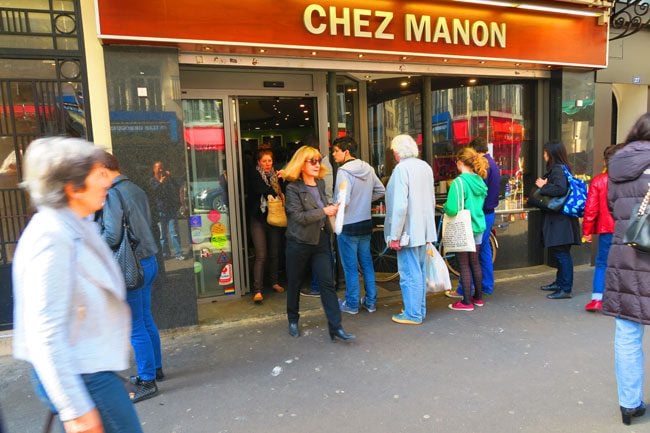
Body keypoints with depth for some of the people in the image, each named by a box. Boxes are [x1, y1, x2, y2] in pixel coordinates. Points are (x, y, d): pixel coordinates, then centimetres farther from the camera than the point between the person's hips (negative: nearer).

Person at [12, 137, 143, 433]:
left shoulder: (75, 227, 8)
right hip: (81, 376, -9)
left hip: (89, 368, 9)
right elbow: (45, 333, -25)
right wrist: (75, 409, -23)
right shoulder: (52, 237, -22)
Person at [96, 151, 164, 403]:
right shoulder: (136, 190, 10)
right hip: (148, 260, 9)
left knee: (136, 327, 1)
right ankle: (155, 368, 33)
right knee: (146, 319, 20)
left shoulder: (112, 195, -17)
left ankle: (147, 381, 12)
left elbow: (112, 236, -22)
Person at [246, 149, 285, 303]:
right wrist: (276, 194, -8)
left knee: (275, 253, 11)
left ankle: (275, 282, 29)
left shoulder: (276, 176, 10)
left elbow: (282, 193, 15)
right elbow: (261, 189, -20)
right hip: (259, 219, -4)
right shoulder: (254, 175, -3)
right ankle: (257, 290, -6)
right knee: (261, 256, -9)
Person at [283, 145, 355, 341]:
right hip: (299, 242, -4)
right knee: (294, 283, 11)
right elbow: (298, 216, -20)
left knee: (327, 283, -2)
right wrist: (324, 211, -20)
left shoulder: (321, 184, 8)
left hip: (321, 240, 5)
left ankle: (335, 326, 0)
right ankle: (293, 320, 30)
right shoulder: (293, 188, -11)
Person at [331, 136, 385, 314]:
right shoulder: (368, 169, 5)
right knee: (367, 263, 15)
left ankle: (351, 304, 16)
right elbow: (381, 191, 13)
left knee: (350, 267, 5)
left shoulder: (344, 172, -18)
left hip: (348, 226, -7)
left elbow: (343, 201, -25)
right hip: (366, 223, 7)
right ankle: (371, 302, 23)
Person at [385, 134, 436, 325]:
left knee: (409, 274, 2)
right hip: (424, 230, 8)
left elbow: (400, 205, -22)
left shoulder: (401, 168, -16)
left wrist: (394, 236, -17)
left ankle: (413, 314, 12)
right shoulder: (425, 167, 9)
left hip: (408, 231, -8)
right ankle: (420, 310, 29)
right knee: (419, 271, 17)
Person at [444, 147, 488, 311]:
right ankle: (478, 297, 28)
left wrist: (445, 206, -6)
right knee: (475, 262, 17)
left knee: (464, 265, 2)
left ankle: (466, 302, 10)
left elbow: (452, 210, -25)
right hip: (478, 227, 7)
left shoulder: (459, 182, -19)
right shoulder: (480, 181, 5)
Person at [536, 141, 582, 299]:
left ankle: (565, 289, 0)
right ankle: (560, 282, 30)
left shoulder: (558, 169, -15)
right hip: (557, 219, 10)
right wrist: (544, 185, -1)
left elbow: (560, 189, -30)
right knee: (559, 253, 18)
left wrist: (543, 186, -17)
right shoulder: (558, 168, 16)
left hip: (560, 220, -10)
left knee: (562, 253, -6)